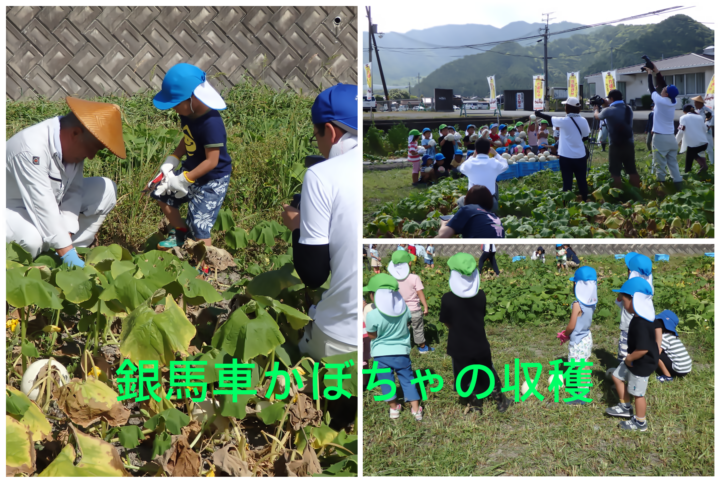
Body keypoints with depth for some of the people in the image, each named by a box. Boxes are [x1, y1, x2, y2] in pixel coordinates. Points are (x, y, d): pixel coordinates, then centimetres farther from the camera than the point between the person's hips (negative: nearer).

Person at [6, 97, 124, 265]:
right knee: (33, 239, -39)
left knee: (105, 190, -7)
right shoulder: (31, 150, -35)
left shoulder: (74, 145, -10)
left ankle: (76, 250, -3)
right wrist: (66, 252, -35)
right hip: (13, 207, -8)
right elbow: (42, 207, -36)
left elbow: (74, 191, -10)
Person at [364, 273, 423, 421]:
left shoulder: (372, 316, -21)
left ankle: (394, 408, 28)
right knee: (408, 380, 15)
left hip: (381, 354, -3)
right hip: (401, 352, 3)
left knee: (386, 382, 16)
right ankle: (416, 409, 18)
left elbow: (372, 336, -8)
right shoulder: (404, 309, -9)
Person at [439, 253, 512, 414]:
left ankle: (475, 405, 26)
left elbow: (446, 322, -8)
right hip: (480, 345, 3)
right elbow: (482, 315, 3)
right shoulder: (481, 295, -10)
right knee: (490, 375, 22)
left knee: (466, 378, 16)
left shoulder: (448, 299, -20)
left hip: (459, 347, -3)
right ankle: (501, 402, 33)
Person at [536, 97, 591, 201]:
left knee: (567, 181, 2)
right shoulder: (583, 121, -3)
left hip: (566, 156, -3)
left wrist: (539, 114, 21)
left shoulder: (564, 121, -12)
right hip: (580, 155, 3)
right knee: (582, 180, 13)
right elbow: (585, 136, 7)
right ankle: (585, 201, 21)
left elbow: (549, 118, 3)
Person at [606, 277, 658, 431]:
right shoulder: (639, 317, -2)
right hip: (633, 360, 10)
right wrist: (629, 358, 9)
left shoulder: (642, 324, -34)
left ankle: (640, 422, 26)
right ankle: (625, 407, 36)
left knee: (637, 393, 7)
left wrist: (629, 358, -19)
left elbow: (643, 349, -35)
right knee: (617, 376, 23)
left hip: (642, 364, -10)